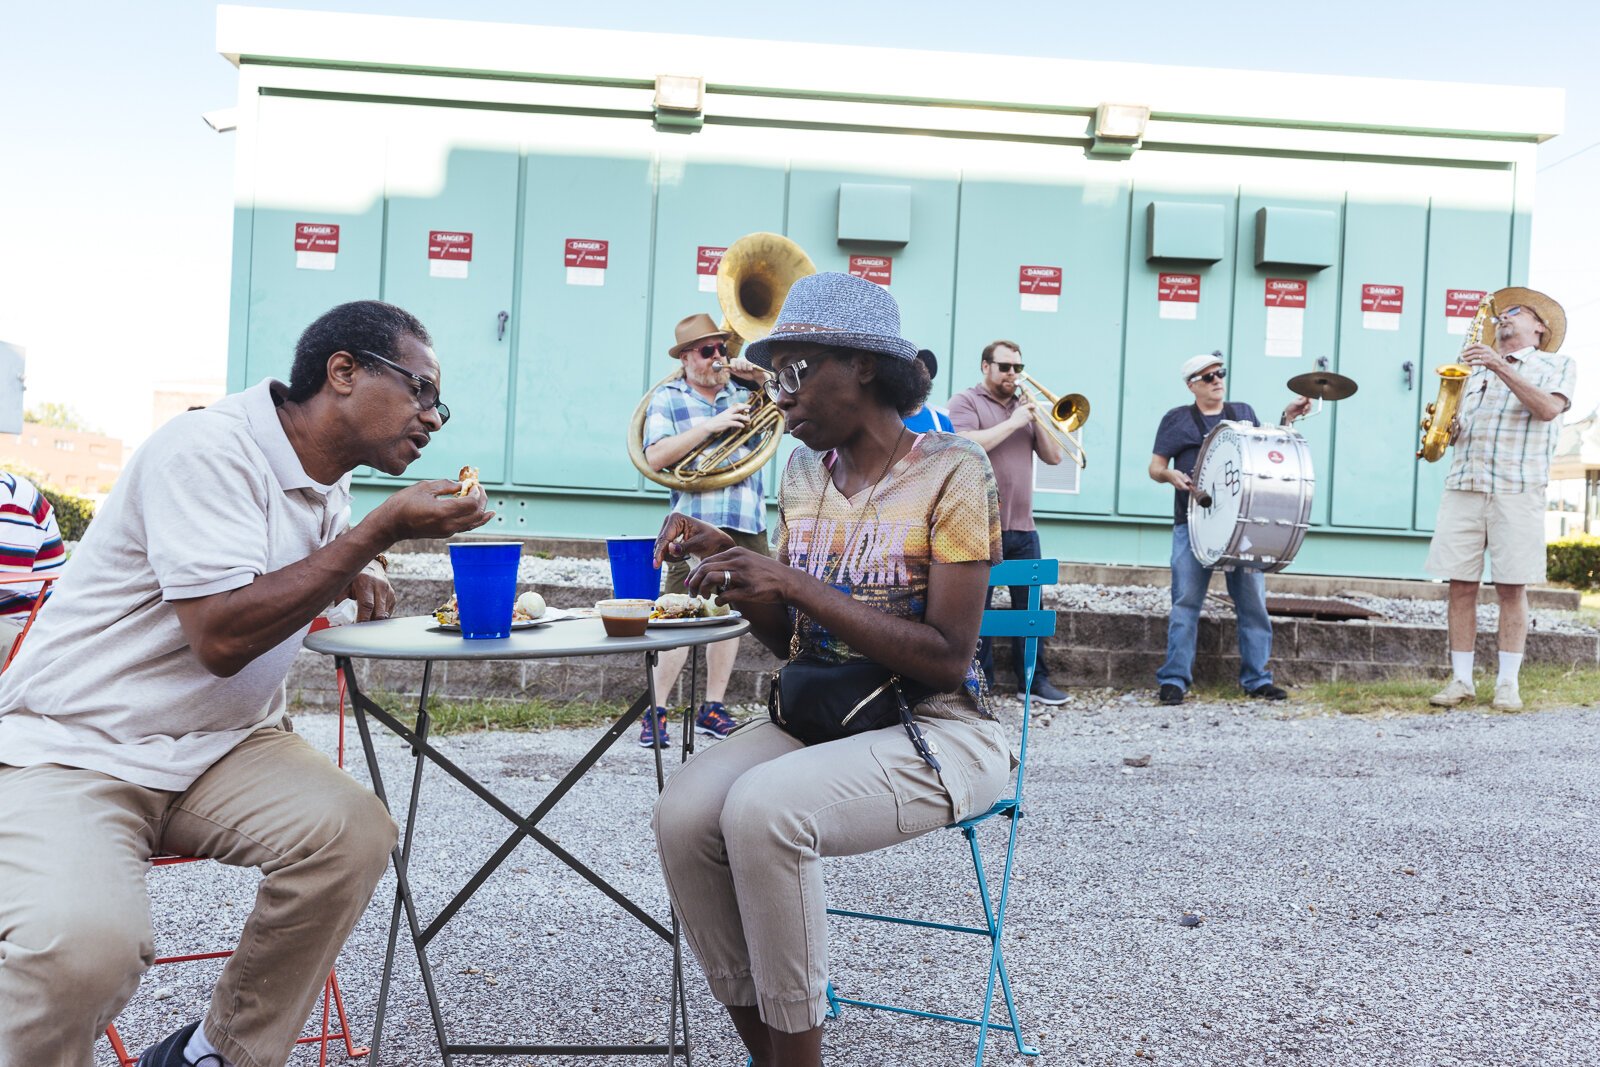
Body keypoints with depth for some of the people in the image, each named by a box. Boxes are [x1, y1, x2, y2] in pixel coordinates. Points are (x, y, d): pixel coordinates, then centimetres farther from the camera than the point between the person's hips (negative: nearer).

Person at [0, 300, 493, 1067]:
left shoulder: (326, 480, 6)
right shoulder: (209, 448, -19)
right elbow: (221, 636, -27)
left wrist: (352, 576, 3)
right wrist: (383, 529, -24)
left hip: (219, 746, 7)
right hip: (70, 747, -7)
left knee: (354, 831, -20)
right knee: (83, 941, -33)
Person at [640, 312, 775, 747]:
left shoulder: (742, 392, 15)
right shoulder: (667, 399, 5)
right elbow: (655, 458, -8)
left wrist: (760, 375, 4)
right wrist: (712, 425, -14)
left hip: (748, 524, 4)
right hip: (696, 525, -4)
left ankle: (712, 709, 19)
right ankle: (656, 712, 1)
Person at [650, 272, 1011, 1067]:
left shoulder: (951, 473, -10)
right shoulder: (803, 472, 10)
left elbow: (948, 659, -18)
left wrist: (794, 583, -22)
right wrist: (730, 562, -5)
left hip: (936, 731, -6)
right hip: (817, 716, 6)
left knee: (762, 810, -30)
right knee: (684, 816, -20)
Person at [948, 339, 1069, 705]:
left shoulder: (1024, 407, 19)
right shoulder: (966, 401, 1)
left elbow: (1053, 457, 12)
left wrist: (1036, 418, -1)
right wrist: (1013, 422, -14)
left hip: (1022, 525, 5)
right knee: (977, 606, 1)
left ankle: (1034, 678, 14)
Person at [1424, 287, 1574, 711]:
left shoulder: (1556, 365, 11)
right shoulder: (1476, 370, 23)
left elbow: (1548, 409, -9)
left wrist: (1500, 367, -16)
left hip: (1517, 489, -3)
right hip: (1462, 485, 3)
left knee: (1512, 588, -3)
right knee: (1460, 585, 0)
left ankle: (1508, 683, 5)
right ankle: (1461, 680, 5)